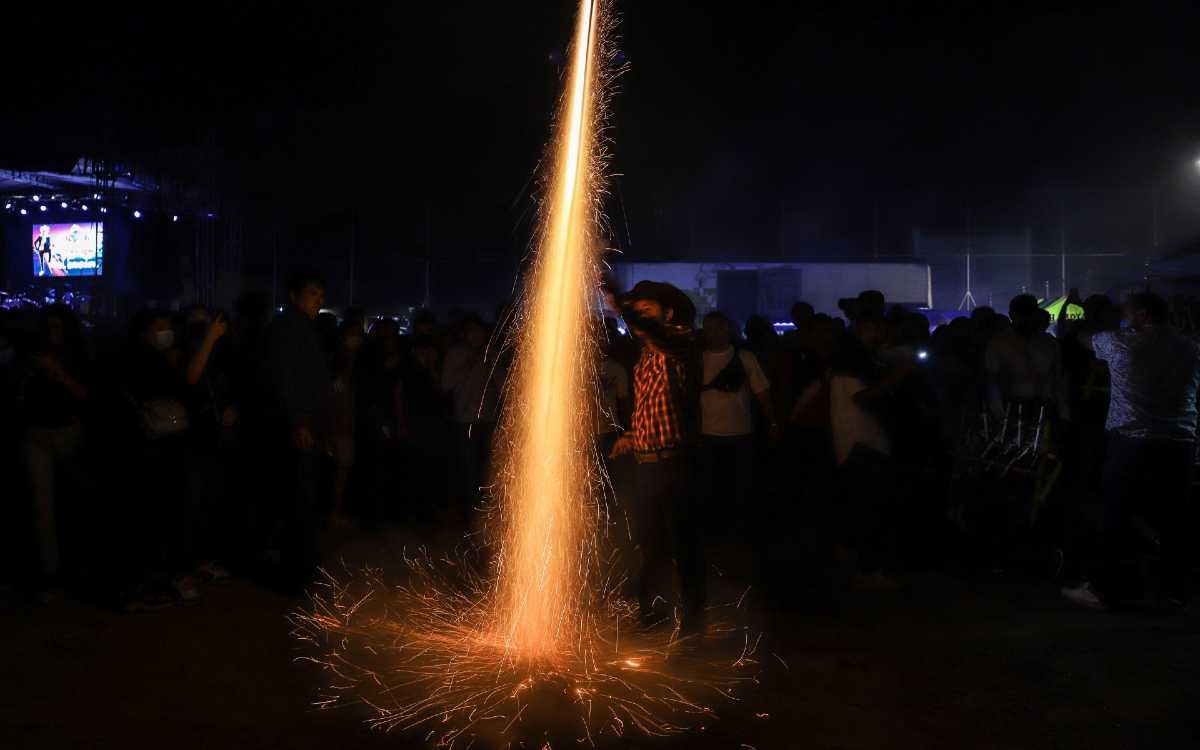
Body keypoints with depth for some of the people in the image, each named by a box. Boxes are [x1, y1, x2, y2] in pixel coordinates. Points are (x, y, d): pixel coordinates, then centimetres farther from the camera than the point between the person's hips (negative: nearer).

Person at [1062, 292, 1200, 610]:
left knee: (1118, 515, -1)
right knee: (1174, 517, 8)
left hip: (1132, 442, -4)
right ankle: (1174, 587, 16)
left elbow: (1087, 339, 19)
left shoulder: (1120, 342, 0)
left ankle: (1104, 587, 0)